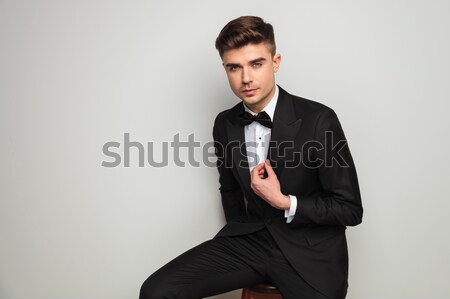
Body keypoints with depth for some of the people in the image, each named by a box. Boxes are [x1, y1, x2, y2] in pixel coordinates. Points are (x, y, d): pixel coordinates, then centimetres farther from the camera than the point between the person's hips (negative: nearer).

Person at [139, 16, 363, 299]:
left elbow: (350, 209, -8)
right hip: (249, 239, 3)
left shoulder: (319, 120, -13)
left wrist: (285, 202, -16)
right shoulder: (225, 124, 2)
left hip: (309, 249, -3)